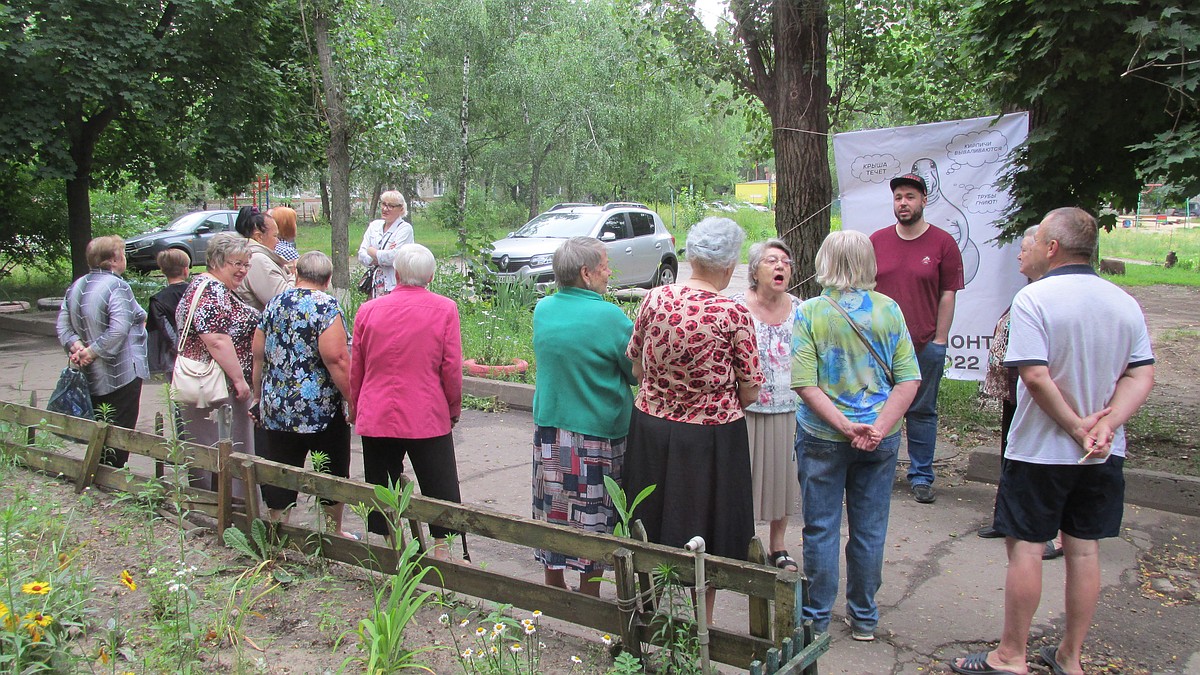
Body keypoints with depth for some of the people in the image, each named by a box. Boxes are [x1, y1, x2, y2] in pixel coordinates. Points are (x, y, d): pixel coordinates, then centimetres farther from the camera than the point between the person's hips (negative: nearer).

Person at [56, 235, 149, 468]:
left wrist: (76, 345, -7)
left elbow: (63, 325, 6)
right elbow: (118, 330, -26)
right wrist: (93, 351, -16)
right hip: (121, 375, -8)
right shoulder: (117, 287, -16)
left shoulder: (76, 287, 9)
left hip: (91, 376, 8)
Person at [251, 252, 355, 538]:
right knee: (332, 474, 12)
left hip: (276, 407, 5)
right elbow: (335, 358, -20)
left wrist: (258, 395, 21)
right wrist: (353, 399, -15)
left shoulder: (274, 304, 8)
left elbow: (258, 354, 12)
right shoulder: (326, 306, -11)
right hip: (322, 408, -5)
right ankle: (334, 533, 24)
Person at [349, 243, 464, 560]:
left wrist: (355, 410, 21)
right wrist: (454, 409, 7)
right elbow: (452, 368, -7)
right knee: (440, 487, 9)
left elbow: (355, 370, 8)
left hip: (375, 417, 2)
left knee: (379, 486, 13)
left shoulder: (368, 311, 1)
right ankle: (442, 548, 11)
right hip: (428, 417, -2)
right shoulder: (445, 309, -5)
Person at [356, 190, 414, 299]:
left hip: (395, 286, -5)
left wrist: (372, 251, -1)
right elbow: (361, 255, 8)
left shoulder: (405, 229, -4)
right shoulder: (374, 225, 15)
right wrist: (382, 258, -10)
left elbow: (394, 256, -16)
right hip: (375, 285, 5)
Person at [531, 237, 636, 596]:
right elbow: (638, 371, -7)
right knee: (593, 522, 7)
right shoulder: (608, 316, -17)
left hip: (548, 429, 6)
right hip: (596, 435, -5)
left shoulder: (542, 309, 2)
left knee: (553, 513, 17)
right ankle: (589, 601, 18)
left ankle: (554, 586, 31)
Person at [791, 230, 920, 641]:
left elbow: (804, 384, -16)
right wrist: (878, 429, -13)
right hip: (880, 440, 2)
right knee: (870, 529, 14)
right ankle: (864, 618, 27)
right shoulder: (889, 310, -3)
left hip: (822, 437, -2)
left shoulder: (809, 313, -10)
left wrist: (845, 426, -16)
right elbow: (909, 380, -8)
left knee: (821, 529, 10)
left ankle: (817, 618, 22)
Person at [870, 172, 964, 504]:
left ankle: (921, 476, 18)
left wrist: (940, 340, -4)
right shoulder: (877, 241, 6)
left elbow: (948, 294, 0)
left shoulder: (943, 243, 0)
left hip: (925, 345, -2)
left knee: (922, 411, 7)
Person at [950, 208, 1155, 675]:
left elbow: (1036, 376, -23)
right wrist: (1105, 425, -11)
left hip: (1040, 450, -6)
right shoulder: (1125, 303, 4)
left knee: (1025, 547, 3)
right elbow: (1142, 376, -1)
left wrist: (1077, 427, -14)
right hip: (1105, 456, 6)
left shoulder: (1033, 298, -16)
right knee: (1084, 549, 12)